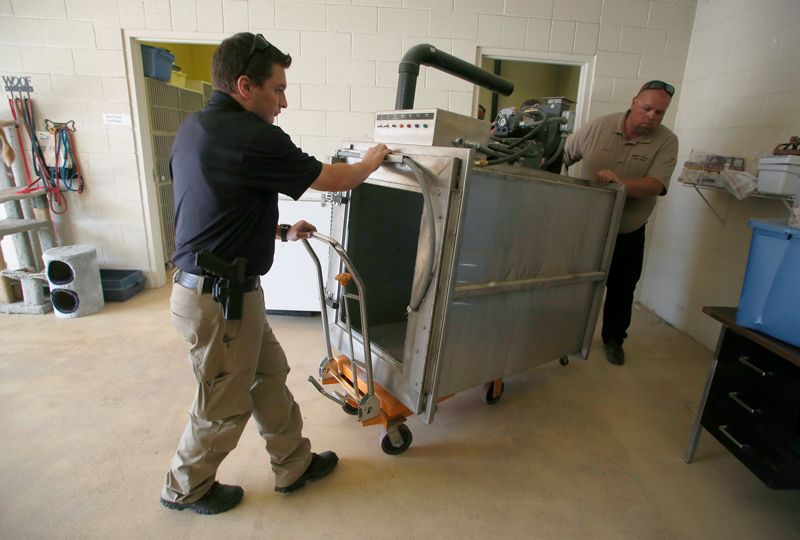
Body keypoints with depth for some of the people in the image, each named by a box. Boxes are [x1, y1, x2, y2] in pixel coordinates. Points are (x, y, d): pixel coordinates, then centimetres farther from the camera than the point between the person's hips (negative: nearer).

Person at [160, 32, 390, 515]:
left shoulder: (194, 128, 9)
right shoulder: (254, 137, -21)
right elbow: (333, 180, -11)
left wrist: (280, 231, 17)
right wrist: (371, 162, 9)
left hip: (202, 284, 10)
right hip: (220, 299, -10)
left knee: (270, 373, 20)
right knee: (224, 406, 13)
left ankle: (294, 463, 39)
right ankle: (186, 488, 39)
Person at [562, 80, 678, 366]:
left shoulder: (666, 142, -10)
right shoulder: (598, 127, -7)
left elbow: (656, 185, -24)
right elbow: (562, 156, 1)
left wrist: (621, 184, -41)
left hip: (629, 233, 0)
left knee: (622, 289, 11)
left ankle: (613, 339, 33)